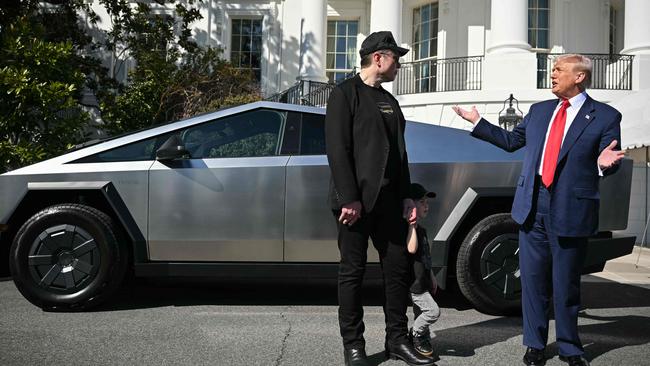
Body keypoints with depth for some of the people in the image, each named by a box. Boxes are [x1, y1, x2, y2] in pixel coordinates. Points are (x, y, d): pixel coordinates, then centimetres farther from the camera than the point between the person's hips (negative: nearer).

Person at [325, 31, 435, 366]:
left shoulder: (389, 100, 19)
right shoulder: (345, 93, -3)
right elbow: (337, 149, -12)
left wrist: (406, 196, 13)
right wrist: (349, 198, -18)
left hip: (389, 200, 7)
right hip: (356, 200, -7)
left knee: (398, 268, 8)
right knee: (353, 271, 1)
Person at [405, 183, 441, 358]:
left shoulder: (421, 230, 15)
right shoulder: (409, 229, -15)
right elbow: (412, 248, -32)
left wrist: (432, 277, 25)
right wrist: (412, 224, -28)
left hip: (422, 282, 10)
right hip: (414, 284, -10)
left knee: (421, 314, 15)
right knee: (433, 311, -13)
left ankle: (423, 343, 25)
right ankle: (415, 335, 4)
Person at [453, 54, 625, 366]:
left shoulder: (605, 117, -1)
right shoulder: (539, 111, 14)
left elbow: (610, 161, -2)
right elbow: (511, 140, 21)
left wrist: (604, 163, -25)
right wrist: (477, 122, 19)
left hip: (570, 210, -4)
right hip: (532, 206, 4)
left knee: (566, 284, 6)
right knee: (533, 279, 10)